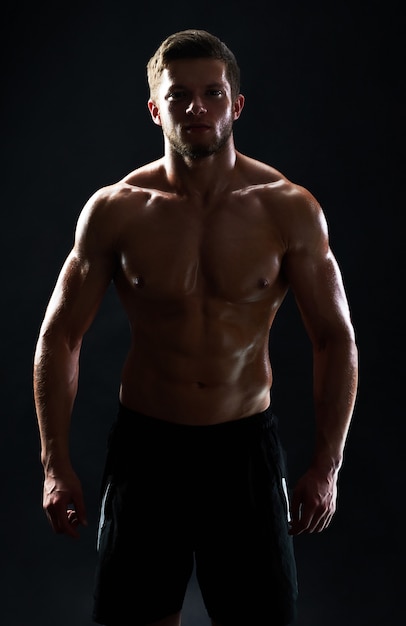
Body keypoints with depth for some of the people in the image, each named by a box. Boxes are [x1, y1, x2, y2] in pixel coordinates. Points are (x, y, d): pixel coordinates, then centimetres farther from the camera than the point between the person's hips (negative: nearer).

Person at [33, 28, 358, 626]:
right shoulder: (115, 211, -6)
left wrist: (326, 466, -4)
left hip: (246, 443, 0)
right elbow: (59, 336, 1)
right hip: (144, 443, 0)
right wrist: (56, 464, -3)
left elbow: (335, 339, 0)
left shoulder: (289, 210, -6)